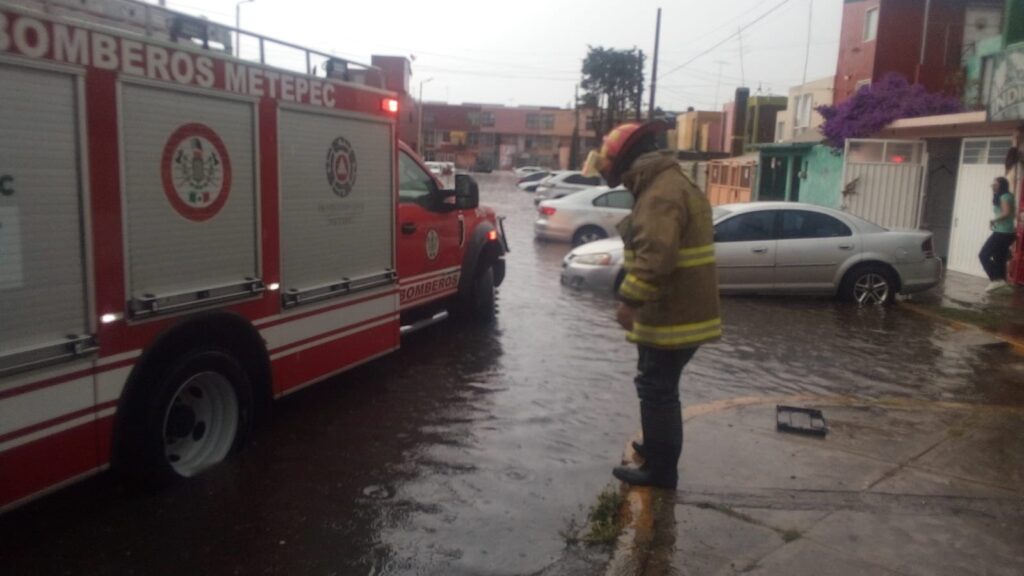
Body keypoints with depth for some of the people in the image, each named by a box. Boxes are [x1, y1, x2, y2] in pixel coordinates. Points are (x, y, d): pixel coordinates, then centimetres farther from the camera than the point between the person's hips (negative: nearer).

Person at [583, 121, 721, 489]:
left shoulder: (661, 193, -20)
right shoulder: (671, 183, 16)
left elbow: (656, 255, -31)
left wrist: (629, 300, -26)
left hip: (672, 316, -10)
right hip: (679, 311, 10)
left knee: (657, 389, 1)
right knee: (658, 387, 23)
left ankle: (661, 469, 12)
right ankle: (658, 448, 39)